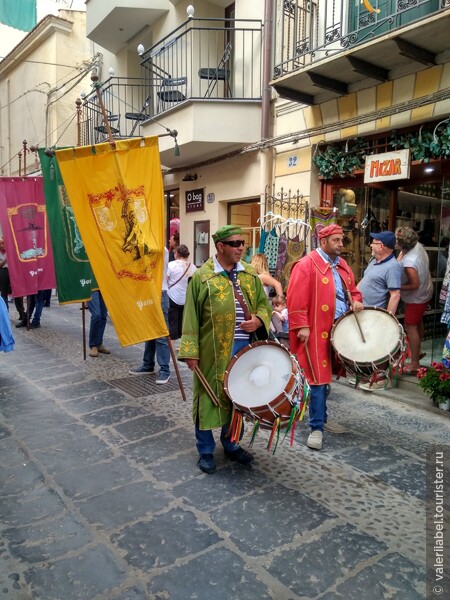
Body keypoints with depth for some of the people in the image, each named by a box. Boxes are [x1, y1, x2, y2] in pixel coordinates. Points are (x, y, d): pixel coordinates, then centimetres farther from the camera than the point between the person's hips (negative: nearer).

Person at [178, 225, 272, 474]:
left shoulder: (250, 274, 7)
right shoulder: (201, 277, -6)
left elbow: (264, 305, 13)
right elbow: (191, 317, -7)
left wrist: (258, 321, -10)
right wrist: (190, 351, -12)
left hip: (244, 348, 4)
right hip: (213, 350, -4)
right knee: (209, 396, 7)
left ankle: (231, 444, 35)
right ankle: (206, 451, 24)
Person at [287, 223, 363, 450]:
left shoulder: (342, 265, 15)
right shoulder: (306, 264, -10)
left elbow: (352, 290, 25)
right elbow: (296, 298, -15)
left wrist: (356, 301, 2)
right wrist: (301, 326, -19)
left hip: (339, 330, 8)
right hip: (316, 331, -7)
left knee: (326, 376, 17)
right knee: (318, 379, -4)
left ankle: (319, 417, 32)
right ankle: (317, 427, 6)